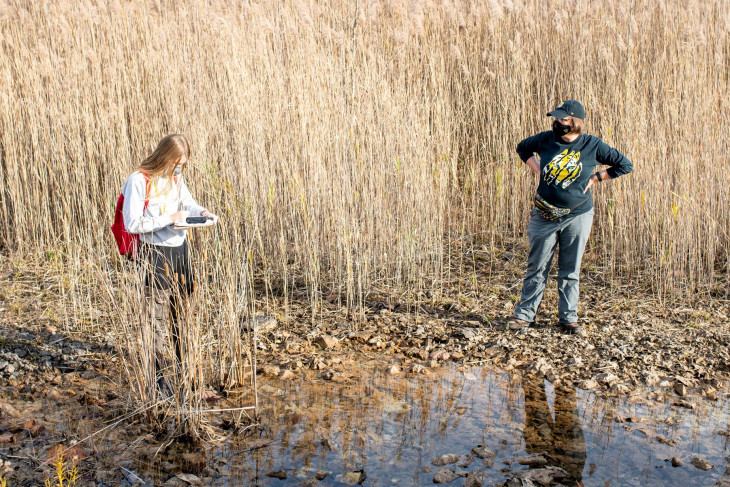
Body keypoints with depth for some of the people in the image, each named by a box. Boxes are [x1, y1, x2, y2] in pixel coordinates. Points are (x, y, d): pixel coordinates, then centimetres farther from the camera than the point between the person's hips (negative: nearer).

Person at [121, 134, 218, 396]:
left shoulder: (176, 177, 6)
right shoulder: (139, 180, -15)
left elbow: (187, 202, 23)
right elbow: (132, 224, -18)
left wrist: (201, 212, 2)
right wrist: (168, 219, -20)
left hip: (179, 248, 7)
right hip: (155, 253, -7)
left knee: (181, 307, 15)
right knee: (158, 314, -4)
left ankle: (181, 360, 30)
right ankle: (161, 373, 4)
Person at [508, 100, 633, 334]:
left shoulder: (593, 145, -4)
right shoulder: (546, 139, 0)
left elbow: (625, 165, 4)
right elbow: (523, 148, 21)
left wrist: (596, 178, -1)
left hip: (577, 217, -1)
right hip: (544, 216, 1)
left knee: (570, 270, 7)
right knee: (536, 267, 4)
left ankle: (569, 318, 17)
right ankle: (524, 314, 13)